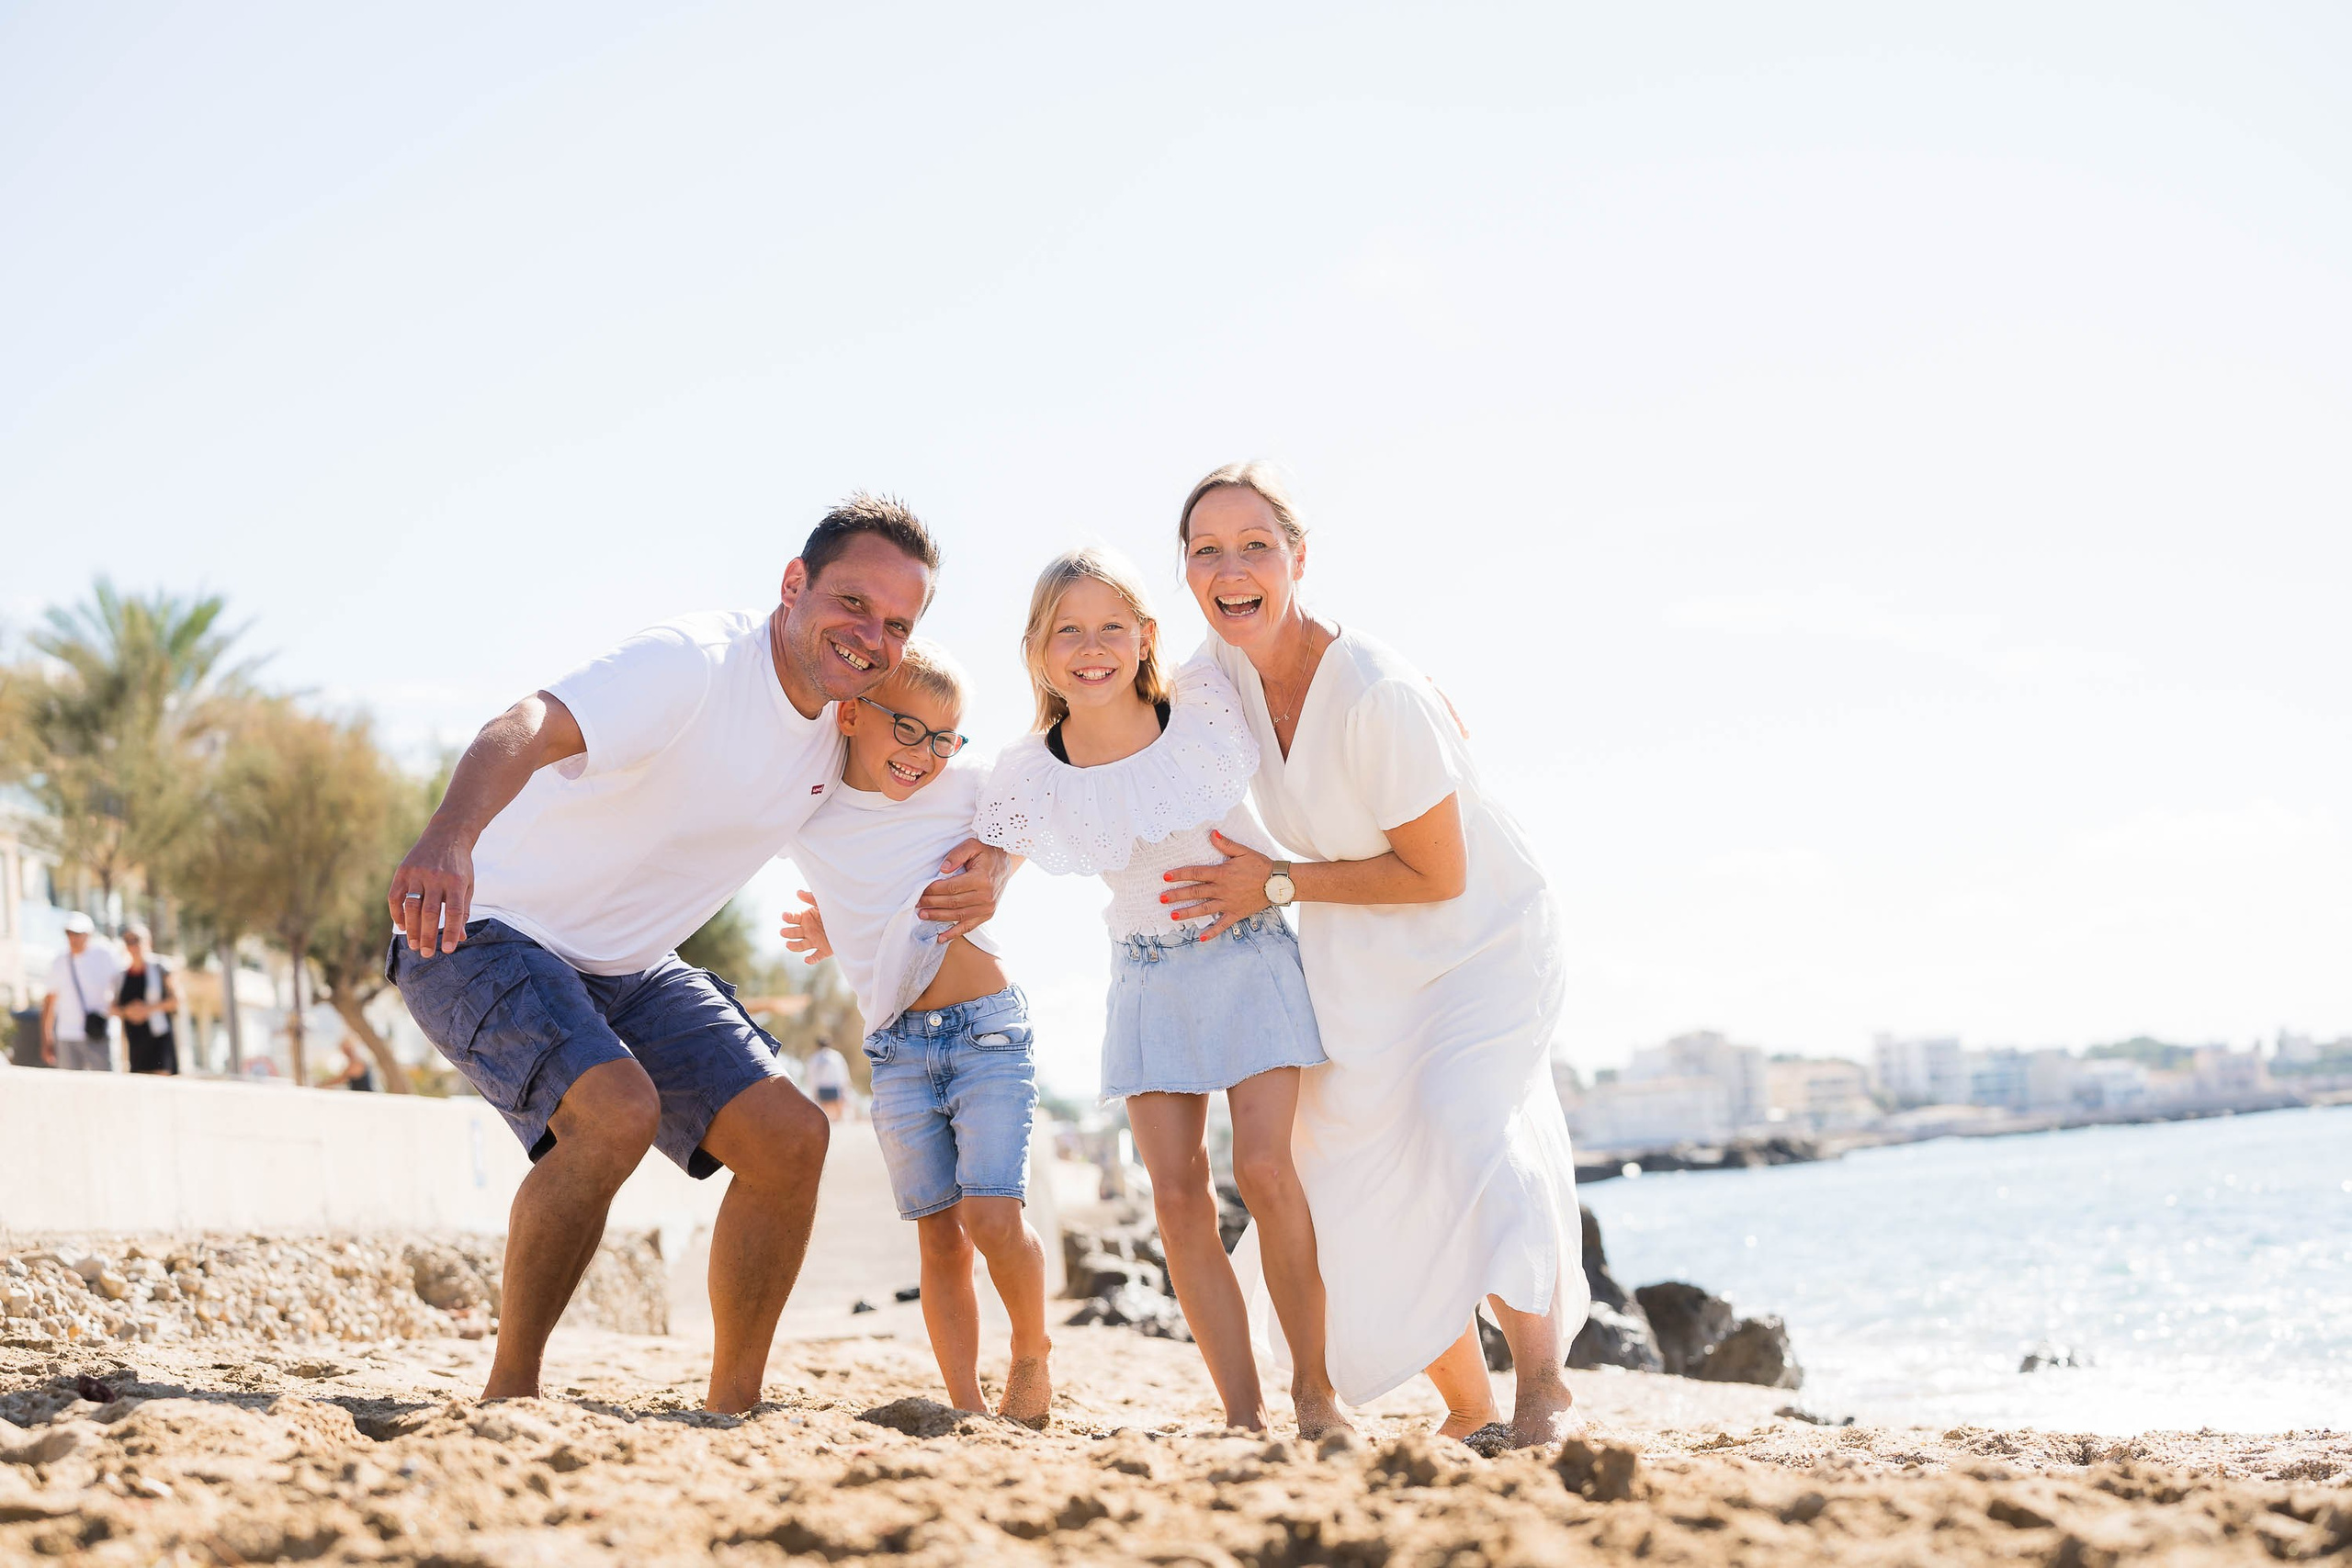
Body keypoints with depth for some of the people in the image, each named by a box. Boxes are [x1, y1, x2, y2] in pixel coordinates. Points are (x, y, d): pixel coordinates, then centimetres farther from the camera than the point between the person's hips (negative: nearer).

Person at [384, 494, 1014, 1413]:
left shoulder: (848, 734, 1)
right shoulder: (695, 665, -24)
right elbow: (525, 731, -41)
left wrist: (984, 873, -12)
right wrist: (448, 840, -63)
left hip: (628, 971, 8)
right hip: (488, 935, -8)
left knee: (788, 1137, -4)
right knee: (617, 1112, -31)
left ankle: (732, 1406, 7)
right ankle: (507, 1392, -18)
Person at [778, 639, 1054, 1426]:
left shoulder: (965, 792, -8)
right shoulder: (804, 806, -3)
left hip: (987, 1030, -2)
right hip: (897, 1049, 2)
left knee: (991, 1216, -14)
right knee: (940, 1237, 1)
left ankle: (1033, 1354, 10)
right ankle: (965, 1406, 7)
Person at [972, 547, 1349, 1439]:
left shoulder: (1209, 704, -17)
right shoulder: (1028, 778, -12)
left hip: (1251, 956, -2)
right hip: (1149, 979, 2)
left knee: (1264, 1169, -15)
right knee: (1178, 1197, -6)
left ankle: (1315, 1387, 0)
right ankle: (1242, 1412, 2)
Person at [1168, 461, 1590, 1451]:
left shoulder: (1379, 698, -30)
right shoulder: (1225, 667, -9)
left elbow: (1437, 876, -24)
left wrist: (1279, 885, -22)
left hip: (1485, 940, -7)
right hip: (1364, 973, 7)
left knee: (1461, 1123, -31)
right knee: (1363, 1188, 5)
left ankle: (1543, 1385, -21)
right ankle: (1467, 1410, 21)